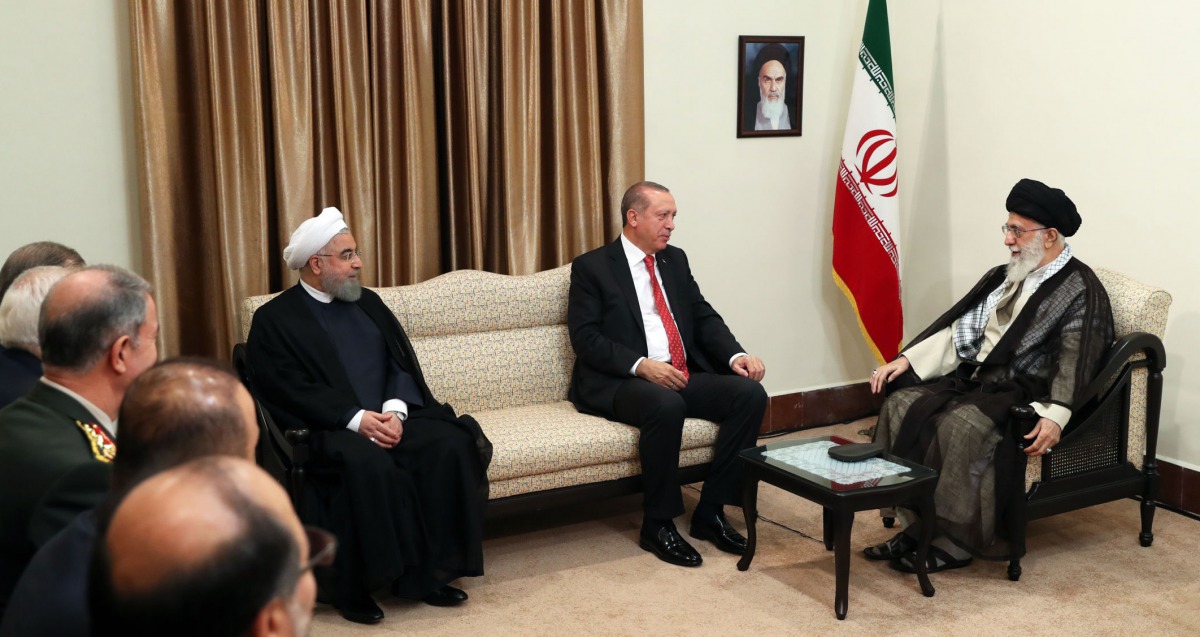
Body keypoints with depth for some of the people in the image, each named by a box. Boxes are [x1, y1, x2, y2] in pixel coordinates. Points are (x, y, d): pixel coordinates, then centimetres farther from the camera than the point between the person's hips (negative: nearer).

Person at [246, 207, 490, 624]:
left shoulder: (368, 302, 19)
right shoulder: (274, 319, 1)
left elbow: (401, 364, 11)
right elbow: (291, 392, -10)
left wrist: (394, 409, -10)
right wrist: (356, 418, -21)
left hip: (389, 417, 6)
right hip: (327, 429, -5)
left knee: (452, 444, -22)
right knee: (368, 462, -37)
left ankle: (428, 572, -12)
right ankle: (354, 586, -20)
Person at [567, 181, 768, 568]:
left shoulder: (675, 260, 17)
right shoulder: (591, 267, 0)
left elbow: (704, 317, 14)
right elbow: (585, 337, -9)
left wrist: (736, 355, -6)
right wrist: (641, 365, -23)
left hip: (684, 376, 6)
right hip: (619, 382, -6)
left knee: (750, 394, -17)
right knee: (666, 406, -38)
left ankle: (710, 511, -8)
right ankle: (658, 525, -19)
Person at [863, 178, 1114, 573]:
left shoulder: (1080, 289, -6)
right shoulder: (1004, 277, 16)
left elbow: (1075, 360, -18)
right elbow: (957, 329, 16)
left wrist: (1055, 416, -32)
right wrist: (906, 360, 5)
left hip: (1023, 393, -7)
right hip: (975, 378, 8)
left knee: (961, 425, -33)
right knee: (902, 404, -14)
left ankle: (955, 541, -18)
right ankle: (915, 525, -11)